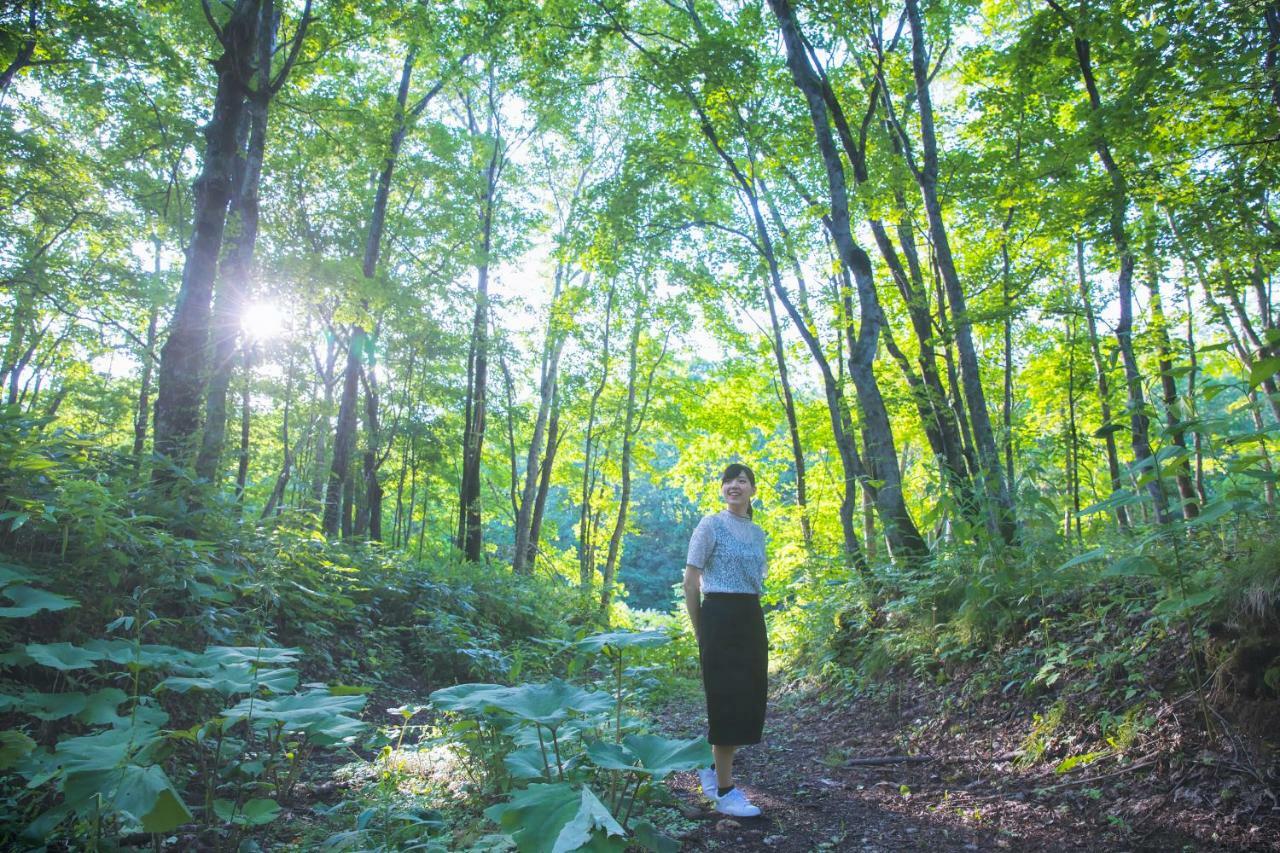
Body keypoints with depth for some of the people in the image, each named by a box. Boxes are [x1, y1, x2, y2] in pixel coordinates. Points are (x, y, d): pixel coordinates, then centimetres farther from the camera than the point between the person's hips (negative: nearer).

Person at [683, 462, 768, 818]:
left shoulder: (758, 532, 13)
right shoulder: (710, 526, -6)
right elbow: (690, 581, -7)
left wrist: (753, 619, 16)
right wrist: (700, 631, -7)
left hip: (752, 619, 7)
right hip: (720, 617, -7)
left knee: (750, 698, 10)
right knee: (728, 698, -4)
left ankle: (714, 768, 31)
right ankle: (724, 790, 8)